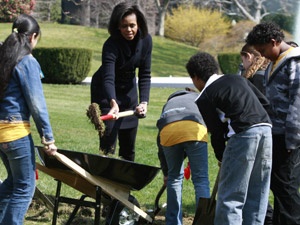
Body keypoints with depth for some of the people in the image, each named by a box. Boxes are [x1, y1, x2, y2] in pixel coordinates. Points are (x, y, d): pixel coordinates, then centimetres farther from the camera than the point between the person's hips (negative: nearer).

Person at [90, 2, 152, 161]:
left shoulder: (145, 40, -13)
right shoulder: (111, 45, -30)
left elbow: (145, 75, -9)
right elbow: (108, 78, -41)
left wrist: (144, 102, -21)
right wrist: (113, 103, -58)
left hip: (129, 89, 5)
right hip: (106, 92, -5)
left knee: (129, 143, 10)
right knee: (108, 143, -11)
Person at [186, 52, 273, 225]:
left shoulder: (204, 98, 2)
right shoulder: (238, 79, 21)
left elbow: (217, 131, 3)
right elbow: (264, 103, 17)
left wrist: (221, 157, 18)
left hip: (243, 133, -7)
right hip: (266, 128, 7)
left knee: (230, 197, 0)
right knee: (257, 195, 14)